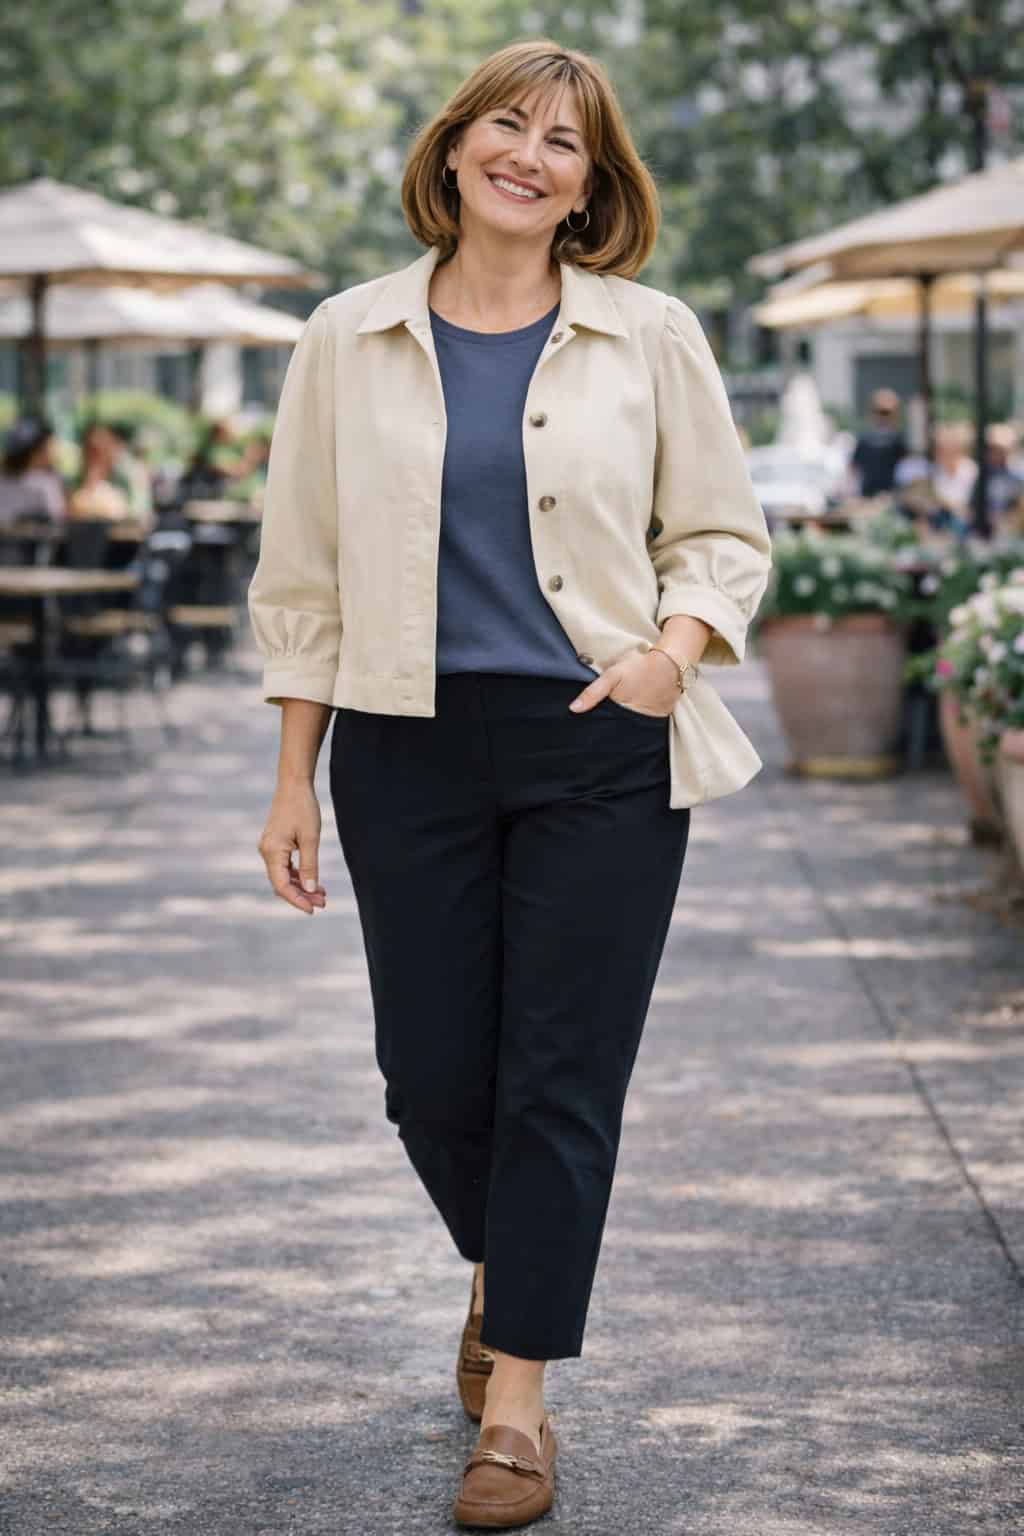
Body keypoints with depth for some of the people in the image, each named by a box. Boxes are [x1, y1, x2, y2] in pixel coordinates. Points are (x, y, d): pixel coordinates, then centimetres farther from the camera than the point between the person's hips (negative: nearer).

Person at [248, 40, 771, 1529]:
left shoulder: (652, 339, 2)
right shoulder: (349, 341, 5)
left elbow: (723, 537, 8)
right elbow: (304, 577, 7)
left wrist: (674, 648, -13)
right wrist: (294, 779, 4)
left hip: (599, 751, -1)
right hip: (410, 749, 1)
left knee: (562, 1074, -2)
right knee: (431, 1070, 6)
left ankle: (517, 1396, 8)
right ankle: (501, 1274, 37)